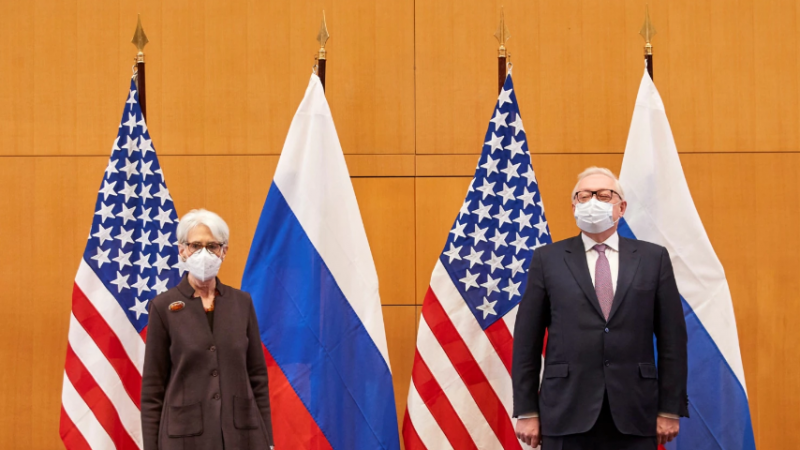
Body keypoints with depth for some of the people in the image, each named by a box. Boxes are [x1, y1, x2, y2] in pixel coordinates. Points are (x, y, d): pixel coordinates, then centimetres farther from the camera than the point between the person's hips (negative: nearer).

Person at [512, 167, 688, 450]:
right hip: (567, 414, 0)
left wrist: (670, 410, 2)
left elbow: (672, 338, 6)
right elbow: (526, 341, 5)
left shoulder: (653, 258, 8)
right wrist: (527, 412, 0)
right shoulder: (548, 259, 7)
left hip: (634, 416, 1)